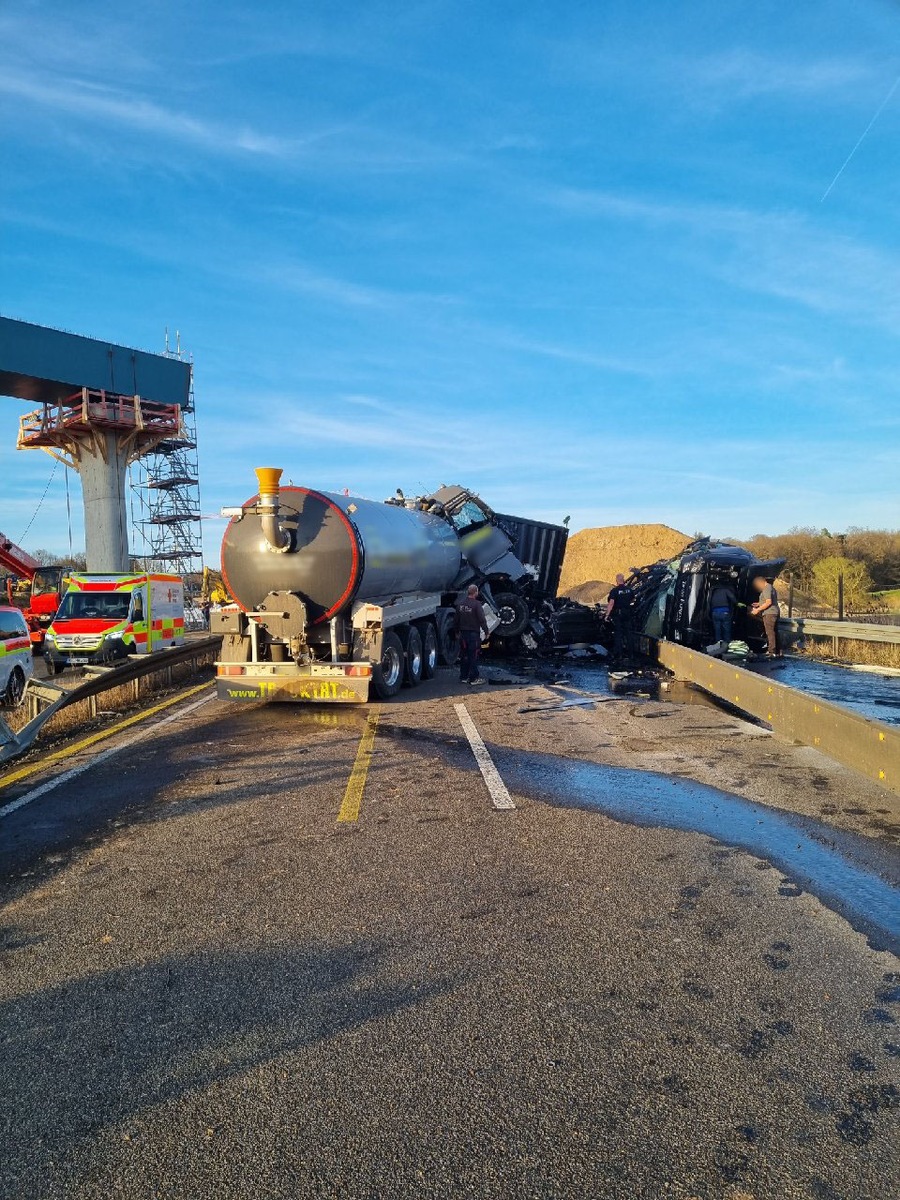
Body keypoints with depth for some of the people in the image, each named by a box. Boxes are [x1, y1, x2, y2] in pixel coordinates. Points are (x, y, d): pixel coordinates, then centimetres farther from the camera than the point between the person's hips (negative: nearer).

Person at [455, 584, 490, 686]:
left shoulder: (460, 604, 6)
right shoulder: (476, 604, -14)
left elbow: (457, 619, 14)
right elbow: (482, 619, -17)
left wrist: (458, 630, 24)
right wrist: (486, 632, -8)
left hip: (463, 633, 6)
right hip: (473, 633, -6)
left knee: (464, 655, 13)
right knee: (473, 656, -1)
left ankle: (463, 677, 19)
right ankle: (474, 678, 2)